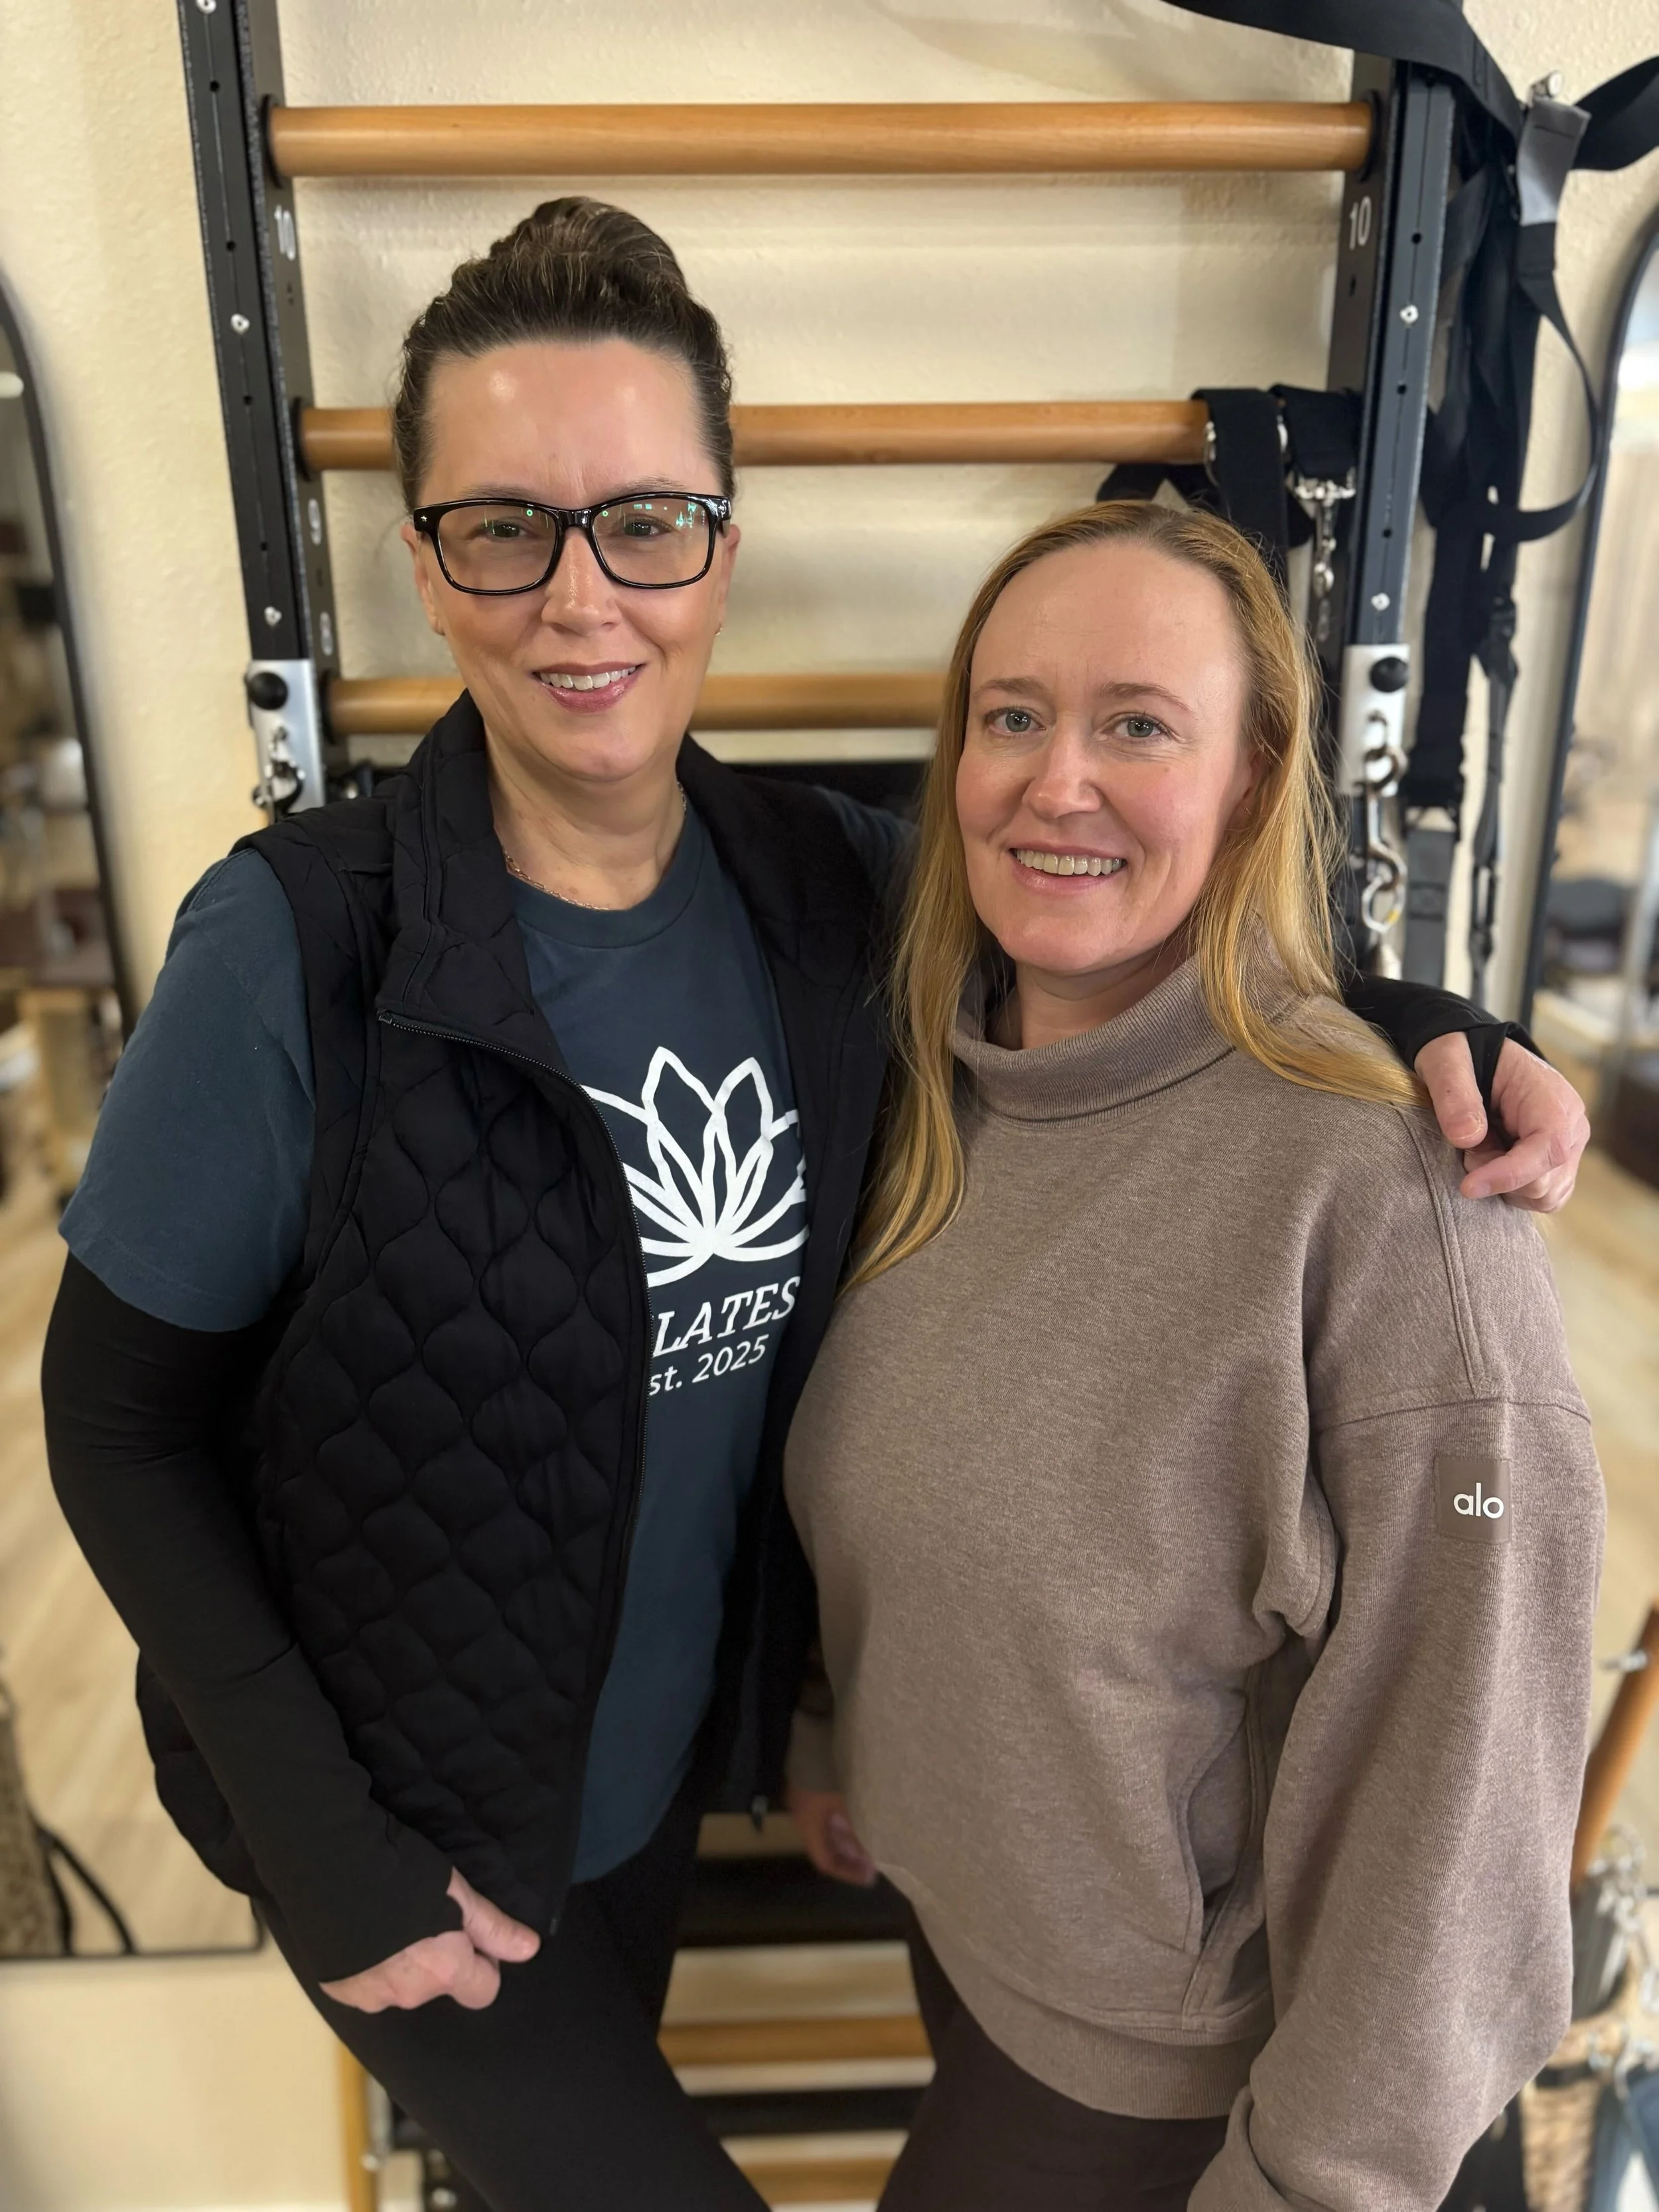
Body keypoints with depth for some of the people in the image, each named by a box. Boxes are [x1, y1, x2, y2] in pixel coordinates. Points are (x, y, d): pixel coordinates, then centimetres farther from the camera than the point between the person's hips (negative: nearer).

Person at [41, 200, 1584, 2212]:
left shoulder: (828, 887, -13)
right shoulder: (297, 950, -24)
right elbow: (119, 1424, -15)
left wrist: (1415, 1025, -18)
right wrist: (326, 1850, -15)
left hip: (673, 1759, 4)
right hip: (409, 1821, -3)